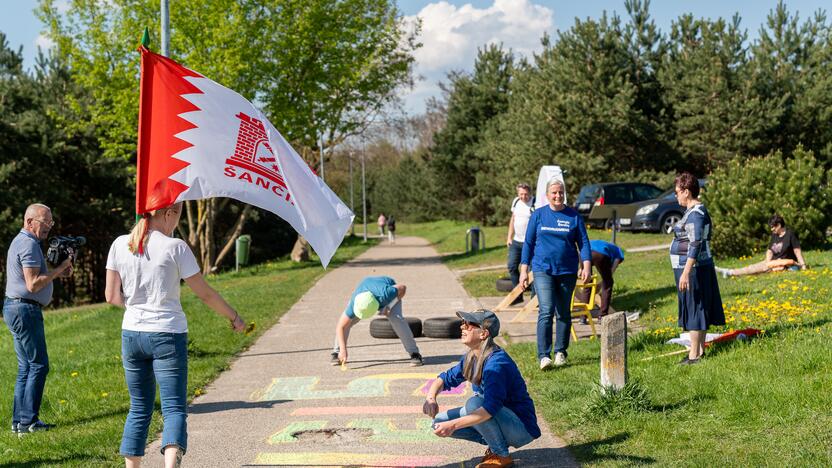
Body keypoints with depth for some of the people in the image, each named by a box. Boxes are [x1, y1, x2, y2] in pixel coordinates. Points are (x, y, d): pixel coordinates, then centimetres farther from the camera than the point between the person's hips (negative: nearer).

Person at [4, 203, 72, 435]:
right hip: (24, 309, -11)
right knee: (38, 365, -8)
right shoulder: (29, 244, -14)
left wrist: (58, 271, 7)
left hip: (16, 309, 11)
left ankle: (19, 421, 13)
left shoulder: (20, 241, 19)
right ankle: (28, 421, -8)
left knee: (26, 367, 11)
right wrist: (60, 269, -13)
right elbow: (33, 284, -21)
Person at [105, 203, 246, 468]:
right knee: (174, 408, -3)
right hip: (168, 336, -4)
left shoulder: (120, 245, 2)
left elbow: (112, 296, 4)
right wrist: (234, 317, 10)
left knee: (139, 408, 16)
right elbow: (205, 294, -3)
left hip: (132, 334, 4)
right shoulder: (175, 248, -9)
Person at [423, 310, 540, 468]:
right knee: (439, 421, -1)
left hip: (522, 429, -8)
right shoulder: (471, 357, 0)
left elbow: (490, 408, -38)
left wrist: (453, 425, -43)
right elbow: (445, 378, 10)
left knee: (474, 403, -33)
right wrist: (430, 398, -12)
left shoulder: (496, 363, -27)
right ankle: (495, 443, 7)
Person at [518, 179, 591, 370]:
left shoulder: (574, 216, 4)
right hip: (543, 270, -2)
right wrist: (524, 270, 2)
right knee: (546, 311, -14)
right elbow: (528, 243, 6)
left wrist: (586, 266, -8)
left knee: (564, 313, 9)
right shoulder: (538, 215, 3)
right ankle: (544, 355, -16)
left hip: (567, 272, 2)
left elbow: (583, 242, 4)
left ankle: (561, 352, 22)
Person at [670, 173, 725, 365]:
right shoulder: (696, 210, 14)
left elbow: (695, 245, -24)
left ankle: (694, 354, -1)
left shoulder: (695, 213, -18)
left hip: (693, 268, -10)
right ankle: (700, 349, 22)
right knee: (698, 309, 14)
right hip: (697, 268, 10)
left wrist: (686, 272, -27)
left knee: (694, 308, -5)